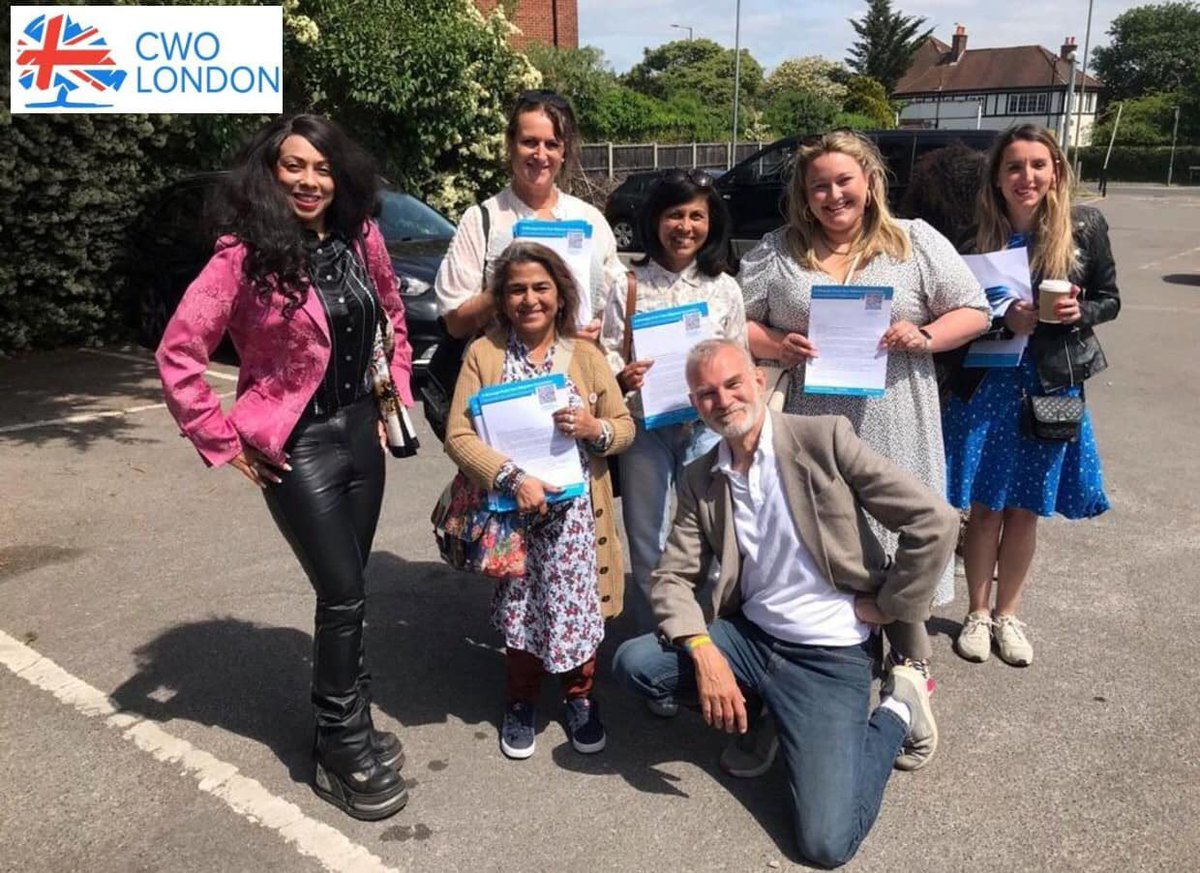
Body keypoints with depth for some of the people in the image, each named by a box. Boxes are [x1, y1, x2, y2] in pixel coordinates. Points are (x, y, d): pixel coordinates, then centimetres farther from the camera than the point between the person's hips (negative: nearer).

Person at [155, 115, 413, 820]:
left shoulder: (361, 238, 2)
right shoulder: (246, 256, -15)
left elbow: (394, 317, 17)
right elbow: (178, 356, -15)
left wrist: (397, 391, 10)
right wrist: (225, 444, -13)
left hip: (362, 430, 5)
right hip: (298, 446, -5)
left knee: (346, 592, 15)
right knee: (345, 596, -3)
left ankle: (345, 722, 34)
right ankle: (346, 751, 17)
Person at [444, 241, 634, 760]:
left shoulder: (586, 357, 4)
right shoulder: (483, 354, -2)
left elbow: (625, 427, 7)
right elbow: (458, 434, -9)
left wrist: (597, 430, -16)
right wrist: (514, 478, -21)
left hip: (574, 510, 1)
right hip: (510, 509, -1)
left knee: (577, 604, 5)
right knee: (518, 610, 8)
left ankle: (579, 696, 31)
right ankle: (521, 701, 32)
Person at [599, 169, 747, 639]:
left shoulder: (725, 288, 4)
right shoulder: (630, 287, 0)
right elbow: (607, 353, 0)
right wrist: (621, 379, -21)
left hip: (707, 426, 1)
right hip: (645, 425, 0)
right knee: (647, 543, 10)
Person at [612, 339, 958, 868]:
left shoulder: (823, 437, -12)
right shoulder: (700, 479, 3)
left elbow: (934, 521, -15)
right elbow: (673, 577, 0)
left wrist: (885, 606, -8)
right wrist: (705, 655, -17)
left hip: (831, 656, -5)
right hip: (748, 638, 5)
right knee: (633, 663, -15)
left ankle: (896, 711, 12)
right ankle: (752, 711, 11)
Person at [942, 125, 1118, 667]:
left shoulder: (1085, 228, -3)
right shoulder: (978, 239, -5)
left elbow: (1109, 300, 5)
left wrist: (1079, 312, -16)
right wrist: (1004, 319, -17)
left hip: (1051, 389, 1)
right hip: (985, 388, 0)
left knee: (1024, 510, 11)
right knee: (984, 508, 8)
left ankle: (1007, 613, 29)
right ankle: (978, 612, 25)